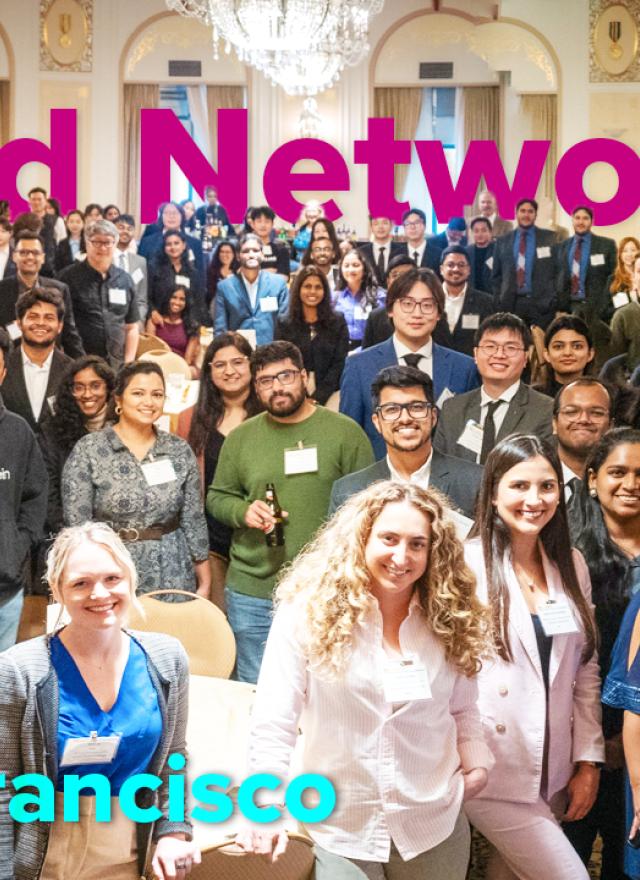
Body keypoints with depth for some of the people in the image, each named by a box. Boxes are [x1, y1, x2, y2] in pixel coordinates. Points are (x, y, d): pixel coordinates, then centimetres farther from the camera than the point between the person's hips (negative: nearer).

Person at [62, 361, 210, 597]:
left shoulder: (179, 450, 3)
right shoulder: (87, 450, -6)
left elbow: (194, 520, 6)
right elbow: (76, 525, -7)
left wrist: (204, 582, 6)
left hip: (173, 579, 2)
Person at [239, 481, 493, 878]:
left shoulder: (450, 621, -2)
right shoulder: (308, 611, -12)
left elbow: (462, 712, 10)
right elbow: (274, 721, -11)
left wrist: (477, 765, -6)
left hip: (435, 825, 3)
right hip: (340, 829, -3)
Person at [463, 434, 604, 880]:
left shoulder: (571, 565, 6)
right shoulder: (466, 563, -13)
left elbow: (586, 670, 10)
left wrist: (588, 761, 8)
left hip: (553, 774, 5)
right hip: (491, 773, -5)